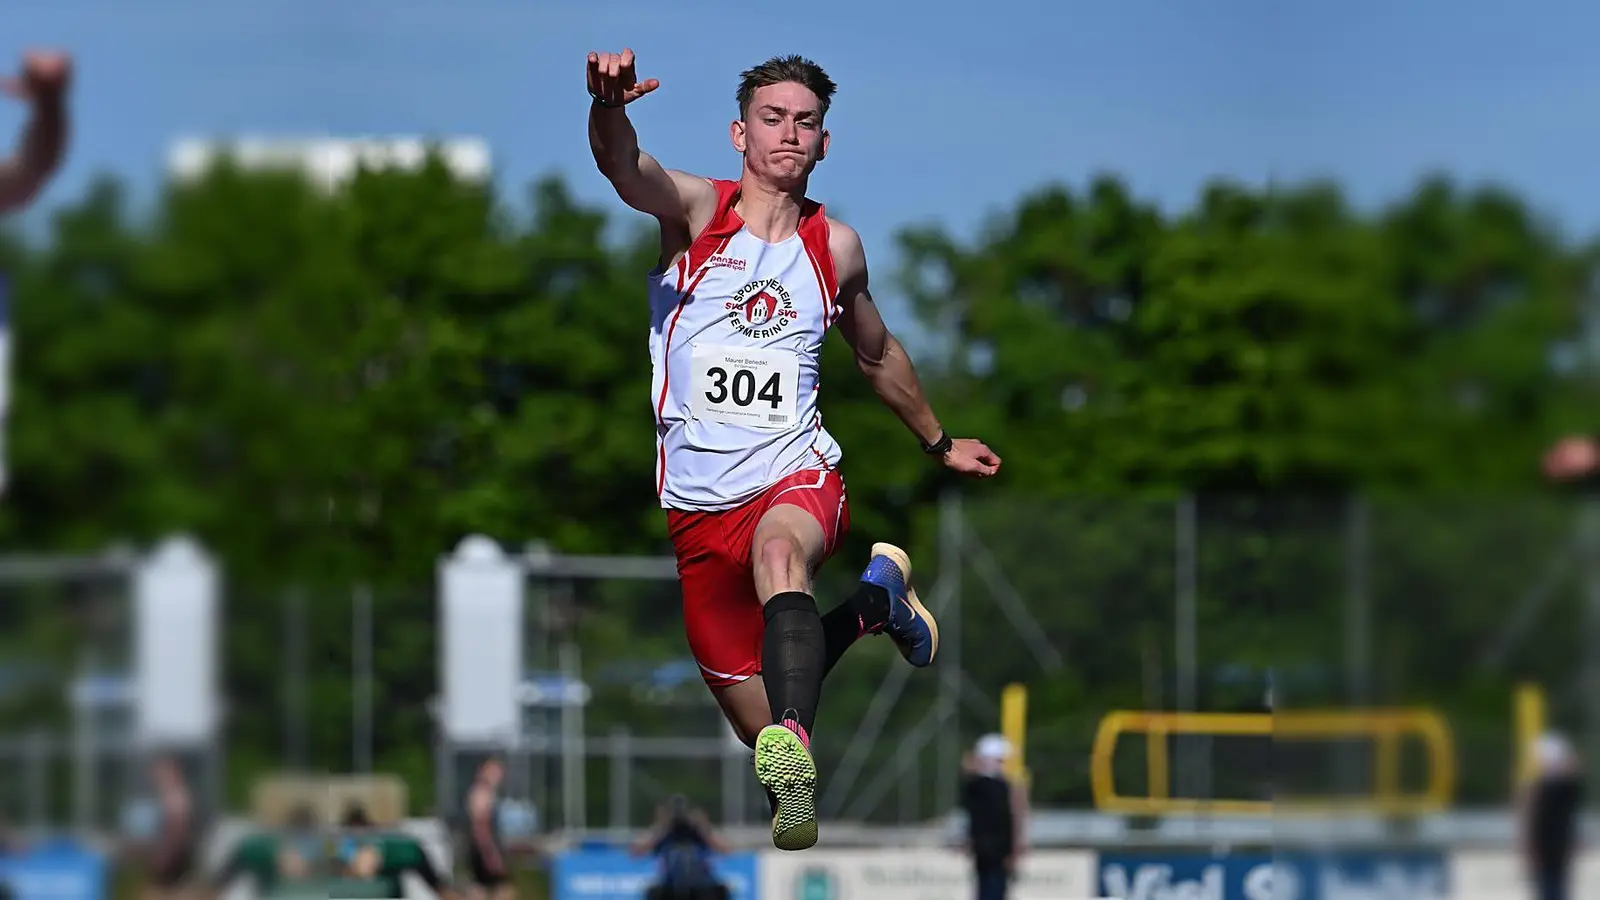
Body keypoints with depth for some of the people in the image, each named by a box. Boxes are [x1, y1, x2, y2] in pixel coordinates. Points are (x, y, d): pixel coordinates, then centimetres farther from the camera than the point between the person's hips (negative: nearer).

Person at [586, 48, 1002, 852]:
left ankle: (793, 753, -58)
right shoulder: (698, 208, -1)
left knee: (779, 549, -40)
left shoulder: (835, 245, 9)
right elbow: (625, 169, -25)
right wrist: (608, 104, -47)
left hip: (796, 480, 0)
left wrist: (939, 443, 39)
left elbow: (877, 355, 29)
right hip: (695, 506, 0)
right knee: (762, 724, 5)